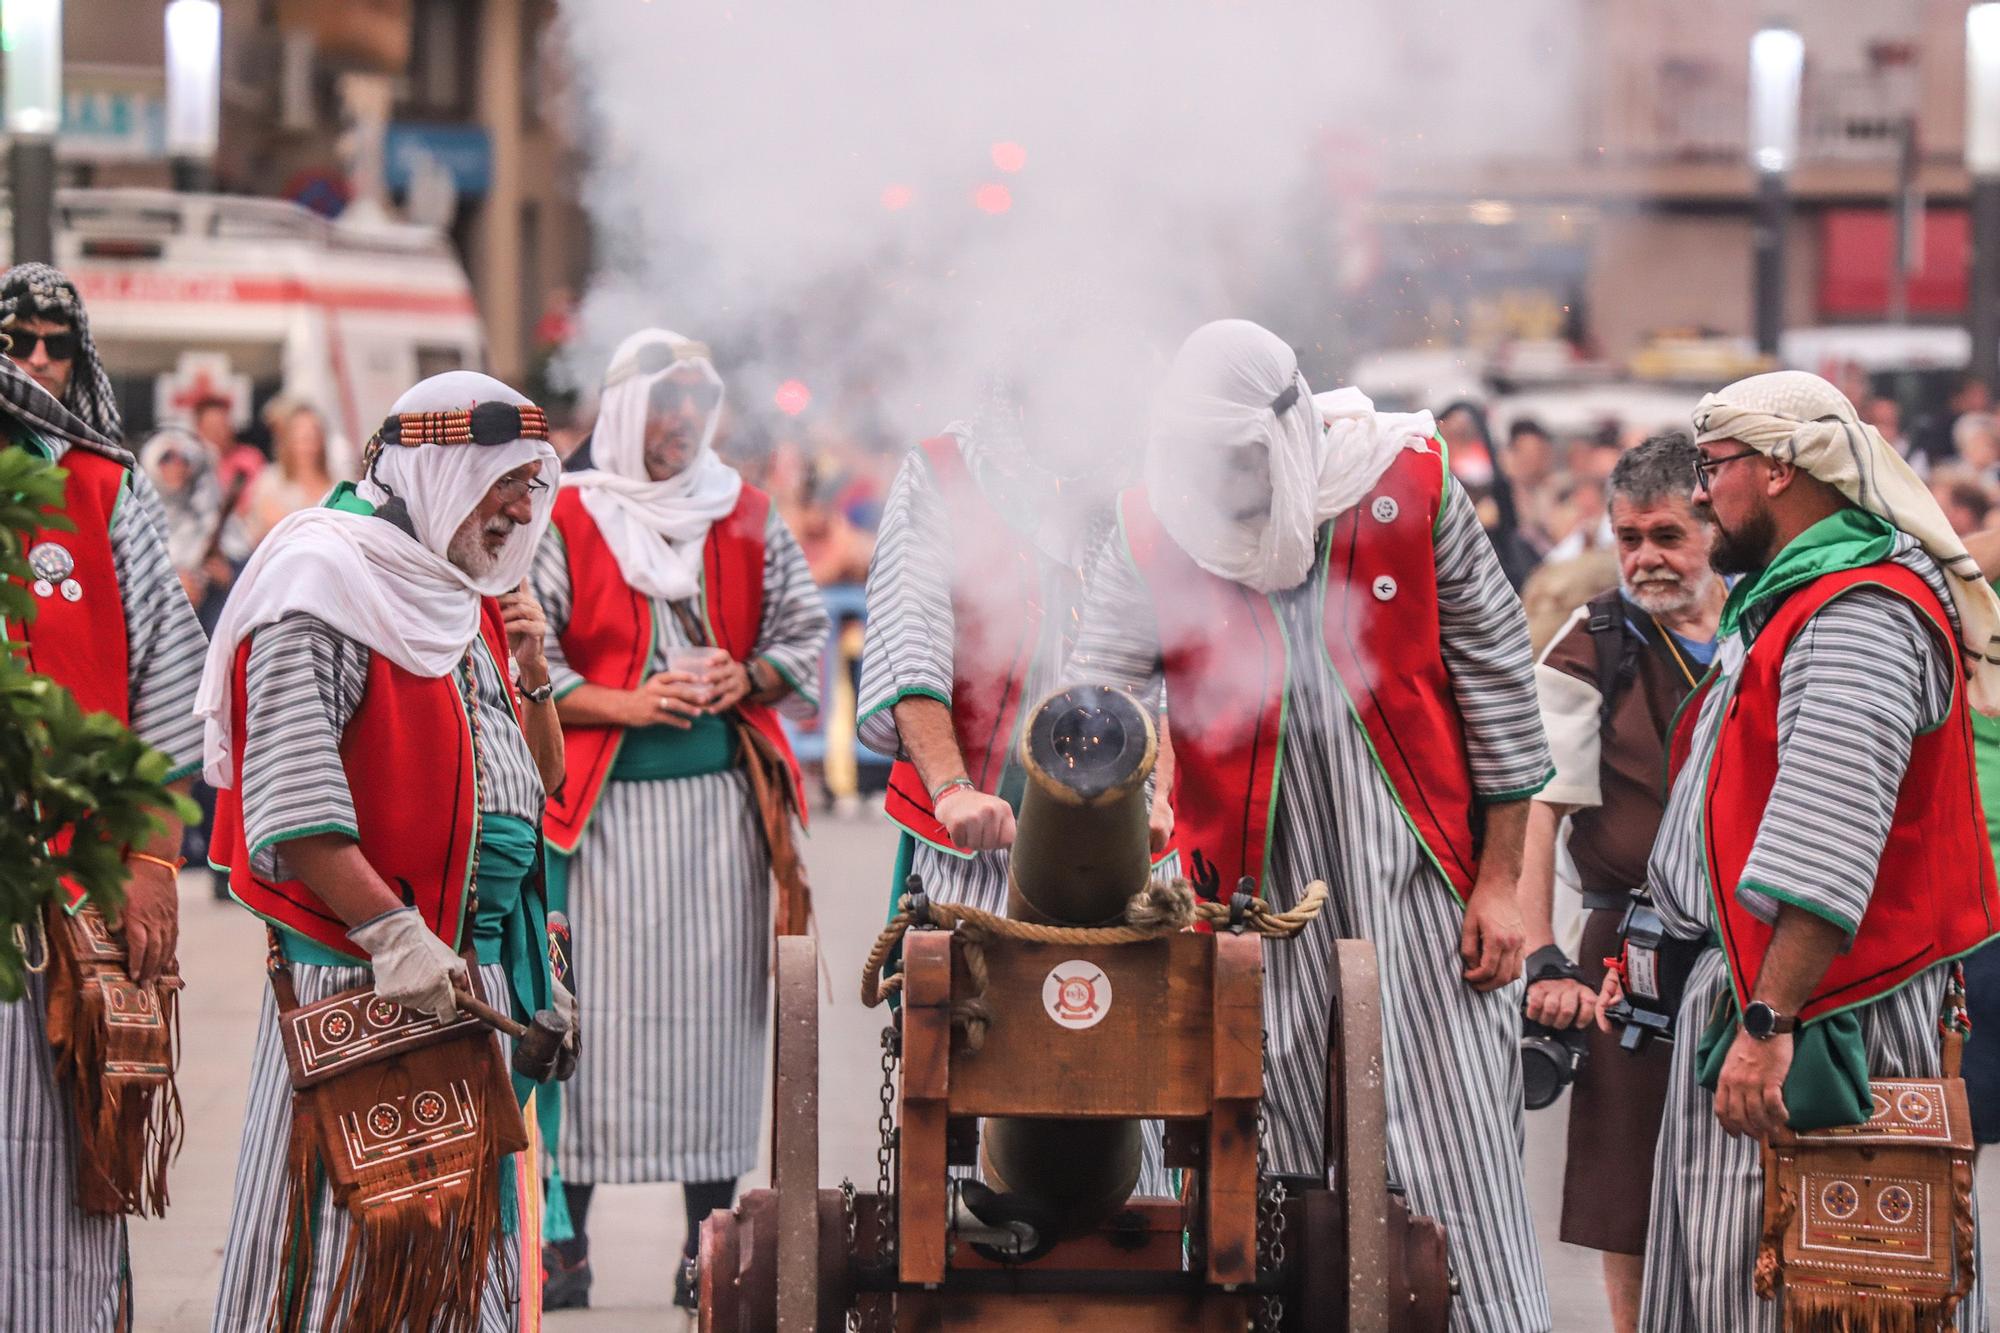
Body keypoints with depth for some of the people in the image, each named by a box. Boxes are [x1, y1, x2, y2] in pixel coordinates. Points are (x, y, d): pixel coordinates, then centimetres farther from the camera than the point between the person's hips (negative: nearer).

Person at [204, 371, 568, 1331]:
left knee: (460, 1232, 10)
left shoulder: (468, 598, 19)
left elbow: (537, 785, 25)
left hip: (473, 965, 9)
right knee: (345, 1244, -8)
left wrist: (531, 677, 7)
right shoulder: (327, 578, -9)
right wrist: (390, 931, -24)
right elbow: (290, 798, -19)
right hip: (358, 968, -9)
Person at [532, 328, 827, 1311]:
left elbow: (804, 633, 15)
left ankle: (709, 1236, 7)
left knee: (714, 1003, 1)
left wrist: (746, 680, -4)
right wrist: (629, 703, -13)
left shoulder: (747, 518, 12)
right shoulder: (567, 521, 2)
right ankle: (563, 1238, 1)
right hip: (601, 799, -3)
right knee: (592, 1004, -5)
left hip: (722, 796, 3)